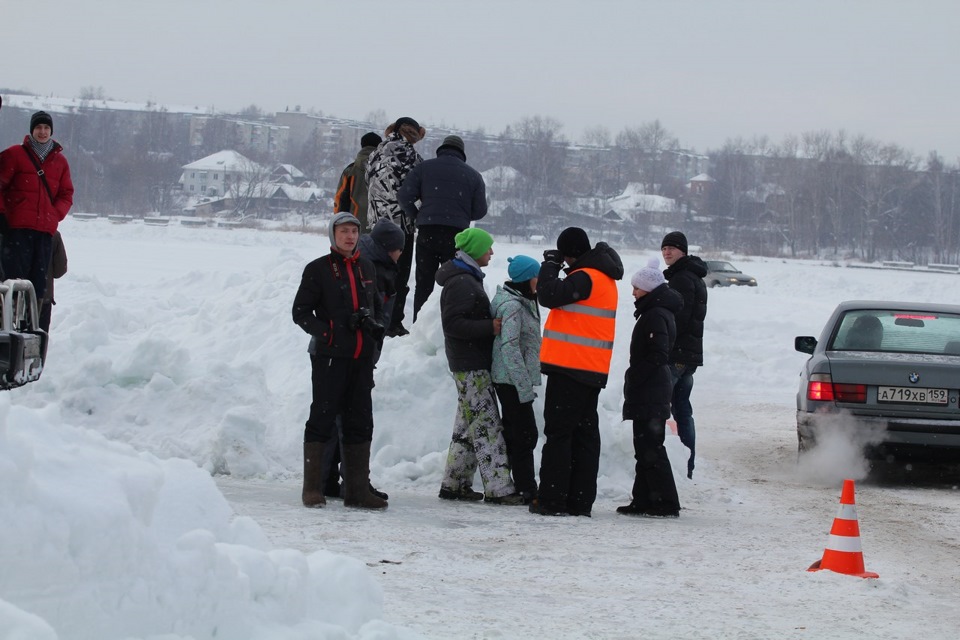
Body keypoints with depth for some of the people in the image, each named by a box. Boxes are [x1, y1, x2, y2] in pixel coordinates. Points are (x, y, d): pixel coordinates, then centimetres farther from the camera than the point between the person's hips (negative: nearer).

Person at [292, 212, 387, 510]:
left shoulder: (366, 267, 14)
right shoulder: (318, 269, -2)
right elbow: (301, 312, -3)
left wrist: (374, 325, 7)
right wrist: (327, 332, -14)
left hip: (362, 357, 6)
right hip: (329, 355, -6)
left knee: (360, 422, 6)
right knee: (322, 419, -4)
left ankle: (357, 490, 10)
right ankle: (313, 489, 1)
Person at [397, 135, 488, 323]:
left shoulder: (424, 167, 5)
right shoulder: (473, 175, 7)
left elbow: (404, 196, -2)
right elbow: (480, 210, 6)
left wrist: (416, 216, 15)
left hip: (427, 232, 0)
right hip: (457, 235, 0)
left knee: (424, 284, 8)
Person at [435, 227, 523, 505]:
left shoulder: (468, 279, 18)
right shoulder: (460, 282, -16)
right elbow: (452, 323, -23)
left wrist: (492, 324, 9)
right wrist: (490, 327, -25)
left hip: (474, 364, 11)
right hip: (470, 366, -11)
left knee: (468, 425, 13)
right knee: (487, 425, -12)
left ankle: (454, 483, 17)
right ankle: (498, 488, -14)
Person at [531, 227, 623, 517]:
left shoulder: (585, 277, -14)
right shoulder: (605, 279, 17)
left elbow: (549, 296, -21)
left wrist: (550, 264, -7)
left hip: (569, 368, -9)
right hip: (593, 370, 9)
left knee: (558, 432, -6)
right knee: (585, 433, 9)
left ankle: (552, 498, -6)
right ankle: (580, 501, 10)